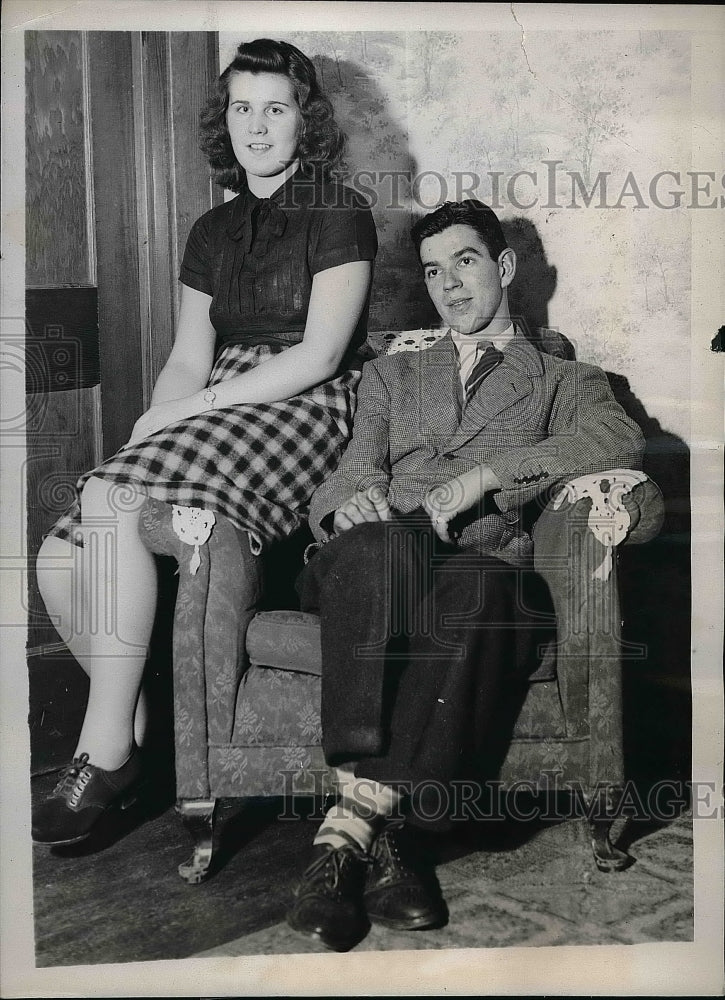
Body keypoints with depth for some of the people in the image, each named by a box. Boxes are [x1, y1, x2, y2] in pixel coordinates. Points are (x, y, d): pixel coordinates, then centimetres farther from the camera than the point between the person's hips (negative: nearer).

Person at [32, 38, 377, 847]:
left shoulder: (339, 216, 2)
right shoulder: (212, 232, 21)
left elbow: (320, 355, -9)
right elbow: (187, 360, 13)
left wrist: (199, 405, -14)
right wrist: (138, 443, -5)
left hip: (302, 413, -7)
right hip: (212, 423, 7)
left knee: (113, 506, -30)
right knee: (60, 560, -12)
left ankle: (103, 756, -21)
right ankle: (134, 731, 4)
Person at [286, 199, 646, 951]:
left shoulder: (563, 381, 24)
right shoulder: (390, 376, 32)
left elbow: (620, 439, 0)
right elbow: (354, 469, 16)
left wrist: (487, 473, -13)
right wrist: (351, 496, -11)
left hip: (485, 563, -1)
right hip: (377, 566, 1)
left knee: (480, 590, -38)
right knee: (385, 538, -37)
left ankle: (353, 823, -39)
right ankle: (382, 834, -41)